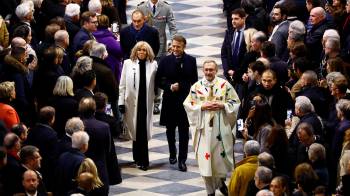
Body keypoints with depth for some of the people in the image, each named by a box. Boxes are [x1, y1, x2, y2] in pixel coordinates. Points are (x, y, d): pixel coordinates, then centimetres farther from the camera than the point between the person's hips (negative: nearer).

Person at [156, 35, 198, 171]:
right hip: (169, 100, 2)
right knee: (170, 129, 15)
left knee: (184, 131, -2)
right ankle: (172, 154, 36)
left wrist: (180, 86, -11)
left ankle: (182, 160, 1)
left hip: (185, 100, -2)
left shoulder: (191, 61, -1)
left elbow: (194, 81, 1)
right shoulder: (165, 60, 0)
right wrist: (169, 86, -14)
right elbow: (158, 80, 3)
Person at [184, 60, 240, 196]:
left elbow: (235, 103, 4)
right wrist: (202, 107, -11)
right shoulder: (196, 86, 1)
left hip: (221, 127, 0)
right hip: (204, 128, 0)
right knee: (206, 157, -1)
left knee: (221, 156, 5)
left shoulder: (225, 85, 1)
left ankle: (221, 183, 31)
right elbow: (188, 105, 3)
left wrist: (222, 105, -12)